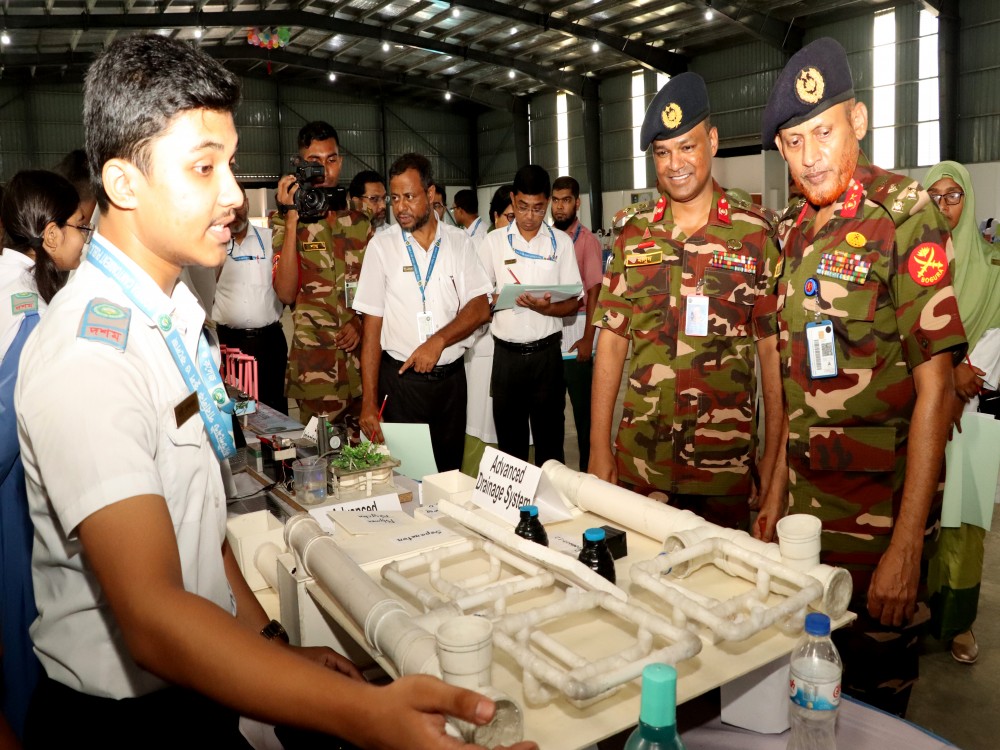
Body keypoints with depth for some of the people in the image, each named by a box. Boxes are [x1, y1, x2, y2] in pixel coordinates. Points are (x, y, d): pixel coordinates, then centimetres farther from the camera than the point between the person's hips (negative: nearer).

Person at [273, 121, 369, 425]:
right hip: (314, 363, -3)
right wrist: (293, 220, -15)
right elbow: (286, 293, -13)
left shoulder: (360, 223, 11)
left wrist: (360, 322, -3)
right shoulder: (289, 223, 1)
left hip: (363, 356, 3)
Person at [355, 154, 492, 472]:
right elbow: (372, 327, -3)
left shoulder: (458, 242, 4)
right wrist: (368, 403, -7)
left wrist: (438, 340, -20)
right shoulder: (381, 247, -1)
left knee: (449, 469, 12)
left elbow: (480, 308, -3)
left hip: (451, 377, 2)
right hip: (401, 378, -2)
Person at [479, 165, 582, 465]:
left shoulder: (561, 242, 5)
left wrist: (545, 307, -17)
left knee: (550, 438, 6)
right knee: (509, 440, 9)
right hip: (507, 353, 1)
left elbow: (573, 302, 3)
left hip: (546, 352, 0)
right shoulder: (493, 241, 5)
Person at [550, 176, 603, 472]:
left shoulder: (587, 240, -4)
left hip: (575, 327, -4)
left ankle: (588, 467, 16)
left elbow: (594, 292, -8)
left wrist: (588, 338, -13)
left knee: (582, 404, 4)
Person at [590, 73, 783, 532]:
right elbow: (612, 339, 4)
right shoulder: (634, 234, 5)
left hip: (726, 460, -2)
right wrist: (599, 445, 1)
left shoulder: (755, 234, -2)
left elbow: (772, 349, -2)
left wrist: (774, 455, -5)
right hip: (640, 458, 2)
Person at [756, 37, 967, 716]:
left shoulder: (904, 214, -12)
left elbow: (935, 386, -16)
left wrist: (907, 544, -19)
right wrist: (777, 492, 9)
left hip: (880, 505, -5)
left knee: (875, 684, 10)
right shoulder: (794, 228, 8)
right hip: (805, 500, 6)